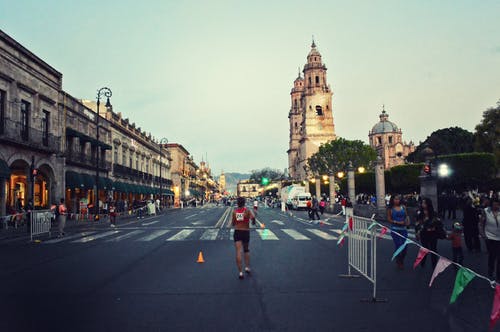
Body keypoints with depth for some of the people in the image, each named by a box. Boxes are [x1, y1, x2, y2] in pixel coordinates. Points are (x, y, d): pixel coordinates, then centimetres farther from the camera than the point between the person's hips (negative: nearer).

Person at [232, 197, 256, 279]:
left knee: (238, 252, -3)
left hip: (237, 232, 0)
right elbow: (253, 217, -23)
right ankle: (247, 267, 24)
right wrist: (253, 222, -2)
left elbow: (232, 224, 6)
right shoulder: (247, 211, -6)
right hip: (246, 232, 0)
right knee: (246, 250, 23)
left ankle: (240, 272, -9)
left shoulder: (234, 212, 1)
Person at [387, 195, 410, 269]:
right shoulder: (390, 209, -2)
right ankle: (398, 262, 17)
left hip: (403, 229, 3)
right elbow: (389, 219, -3)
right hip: (395, 230, -3)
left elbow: (406, 216, 12)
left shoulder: (403, 207, 7)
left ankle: (401, 260, 28)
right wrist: (397, 222, -16)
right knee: (398, 245, -4)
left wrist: (408, 221, -9)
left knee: (405, 245, 4)